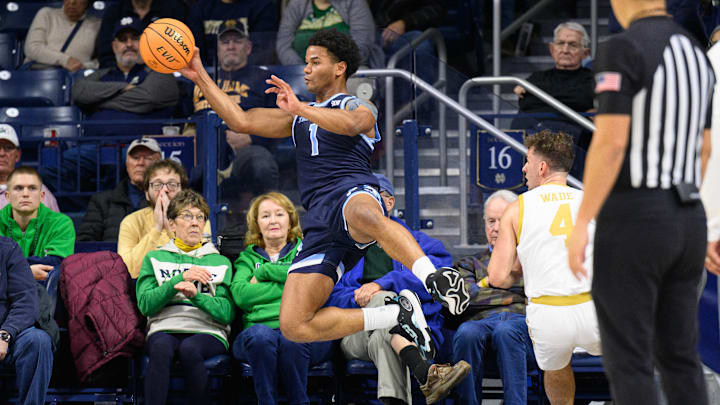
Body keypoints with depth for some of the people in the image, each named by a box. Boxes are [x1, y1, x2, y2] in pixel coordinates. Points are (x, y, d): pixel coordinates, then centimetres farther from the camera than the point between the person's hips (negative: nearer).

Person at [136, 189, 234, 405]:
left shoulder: (220, 262, 20)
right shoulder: (155, 258, 20)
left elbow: (227, 314, 6)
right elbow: (145, 304, 4)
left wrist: (196, 295, -12)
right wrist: (180, 278, -6)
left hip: (208, 332, 0)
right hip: (165, 328, 0)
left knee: (189, 348, -37)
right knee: (161, 347, -37)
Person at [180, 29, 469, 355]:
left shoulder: (359, 108, 13)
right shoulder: (299, 117, 33)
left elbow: (350, 124, -12)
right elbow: (241, 121, 28)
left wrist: (298, 108, -16)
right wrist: (201, 77, 22)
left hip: (352, 193, -6)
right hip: (320, 226, 6)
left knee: (364, 216, -48)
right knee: (294, 326, -12)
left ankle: (433, 279, -56)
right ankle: (396, 316, -1)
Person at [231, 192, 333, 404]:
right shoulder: (248, 257, 25)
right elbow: (240, 294, 3)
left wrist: (265, 272, 4)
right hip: (260, 325, 0)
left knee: (292, 339, -37)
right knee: (261, 336, -37)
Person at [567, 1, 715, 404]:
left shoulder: (622, 49, -14)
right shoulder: (695, 53, 13)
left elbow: (610, 143, -20)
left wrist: (581, 224, -17)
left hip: (632, 221, -8)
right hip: (686, 223, 8)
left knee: (628, 363, -2)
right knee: (679, 359, 13)